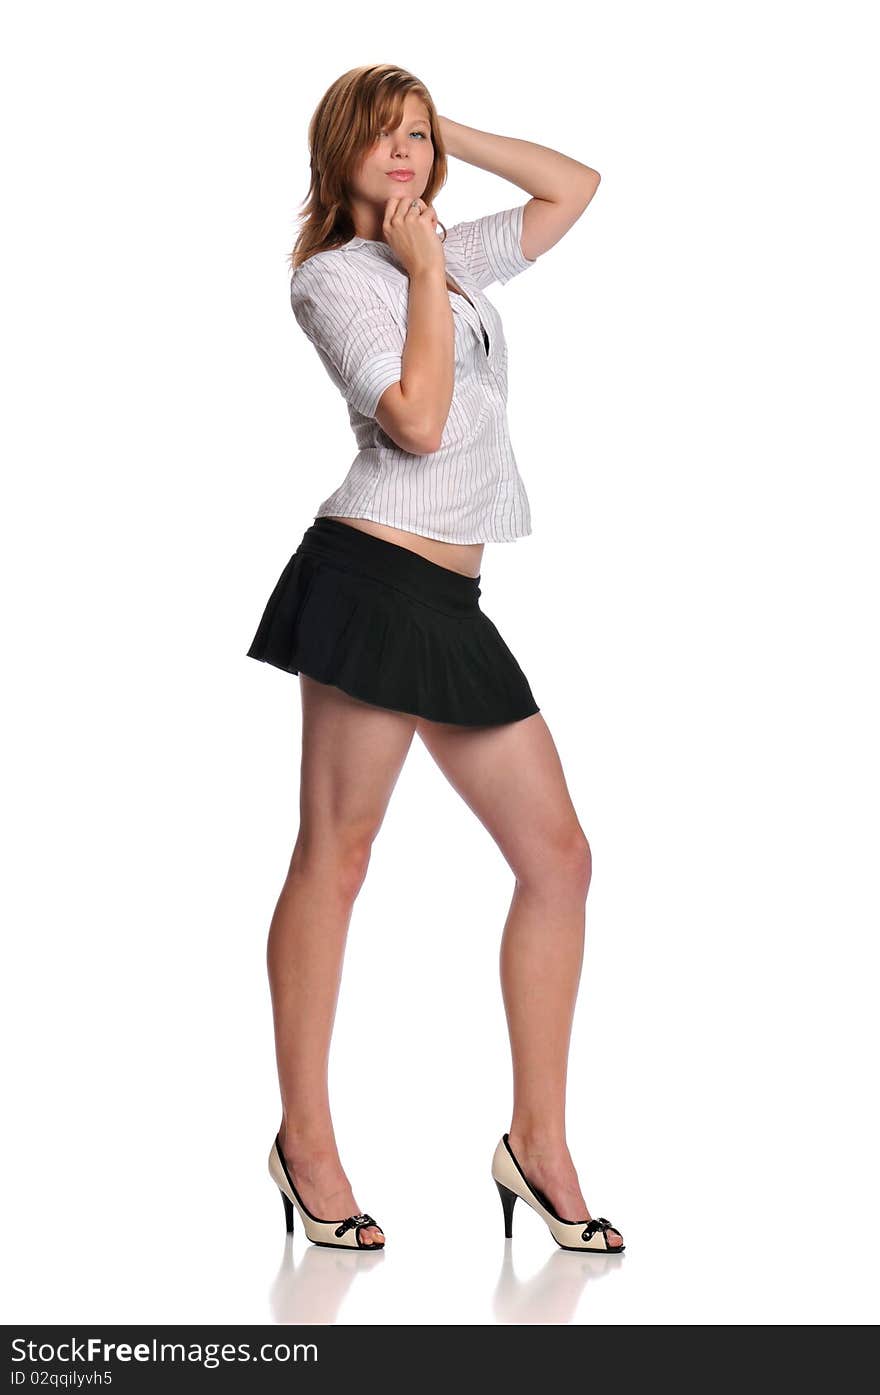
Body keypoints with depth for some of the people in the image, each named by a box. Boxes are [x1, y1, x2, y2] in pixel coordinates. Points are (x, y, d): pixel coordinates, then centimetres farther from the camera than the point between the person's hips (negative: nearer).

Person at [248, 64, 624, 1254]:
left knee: (558, 857, 2)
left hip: (451, 605, 8)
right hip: (375, 577, -8)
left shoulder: (454, 256, 22)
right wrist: (426, 273, -4)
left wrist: (454, 138, 22)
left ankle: (538, 1143, 8)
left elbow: (576, 187, 30)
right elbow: (416, 420, -13)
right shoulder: (333, 274, 0)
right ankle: (306, 1142, 5)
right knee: (336, 857, -4)